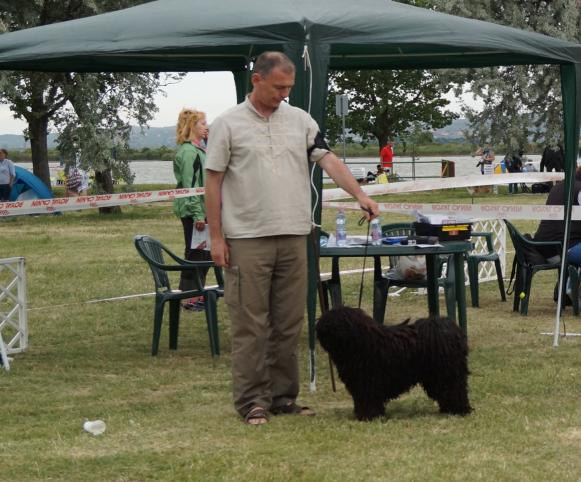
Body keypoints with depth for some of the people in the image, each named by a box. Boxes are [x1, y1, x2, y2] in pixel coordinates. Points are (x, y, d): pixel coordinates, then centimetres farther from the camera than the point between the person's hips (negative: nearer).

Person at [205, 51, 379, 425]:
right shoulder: (229, 124, -2)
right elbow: (213, 182, -1)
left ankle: (284, 396, 17)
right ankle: (252, 401, 3)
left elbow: (330, 161, 2)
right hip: (247, 239, -4)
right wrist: (216, 238, -6)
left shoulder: (300, 121, 9)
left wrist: (360, 195, -14)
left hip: (294, 237, 4)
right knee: (250, 324, -2)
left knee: (289, 323, 8)